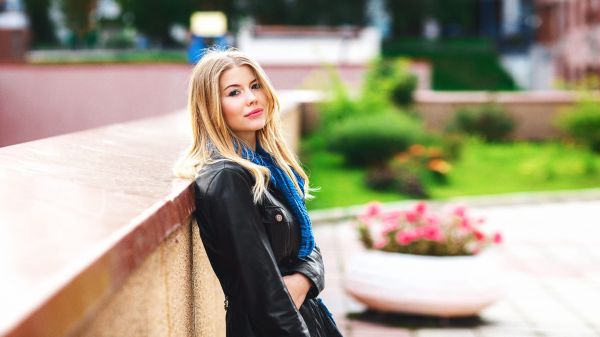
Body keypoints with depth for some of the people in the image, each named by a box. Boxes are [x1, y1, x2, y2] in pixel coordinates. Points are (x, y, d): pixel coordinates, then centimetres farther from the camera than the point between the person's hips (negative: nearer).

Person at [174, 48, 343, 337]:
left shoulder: (268, 163, 6)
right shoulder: (225, 180, -20)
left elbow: (309, 248, 8)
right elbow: (261, 285, -22)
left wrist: (303, 280, -12)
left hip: (306, 313, 8)